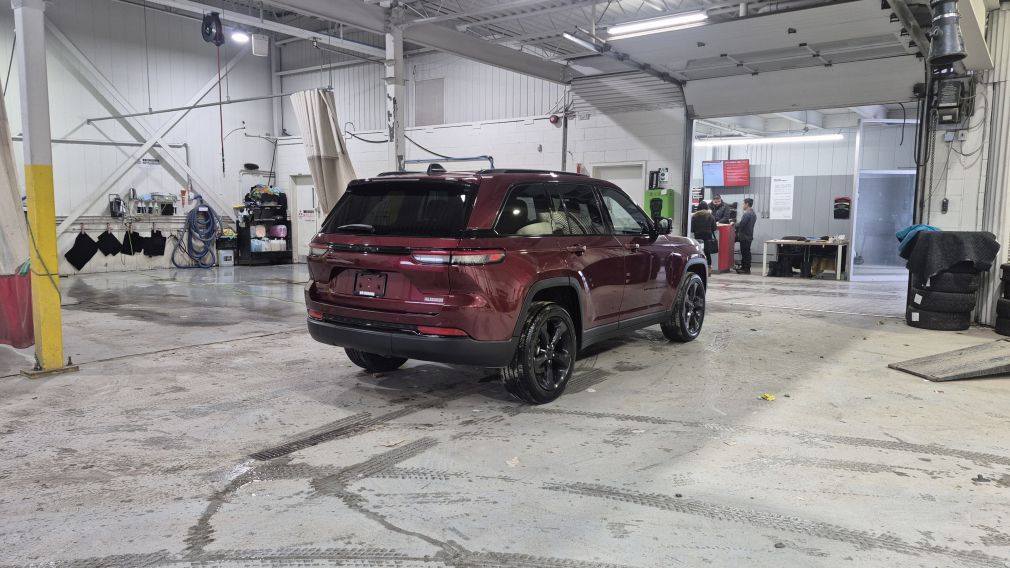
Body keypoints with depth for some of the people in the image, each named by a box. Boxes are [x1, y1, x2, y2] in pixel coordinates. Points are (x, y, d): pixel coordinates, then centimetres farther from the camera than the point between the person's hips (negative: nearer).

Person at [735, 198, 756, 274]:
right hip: (749, 236, 10)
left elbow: (741, 224, -24)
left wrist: (735, 224, -5)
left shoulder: (747, 214, -19)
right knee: (746, 252, 14)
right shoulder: (753, 214, 14)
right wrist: (738, 223, 15)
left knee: (745, 252, -5)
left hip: (744, 236, -10)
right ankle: (744, 267, 21)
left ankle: (746, 269, -3)